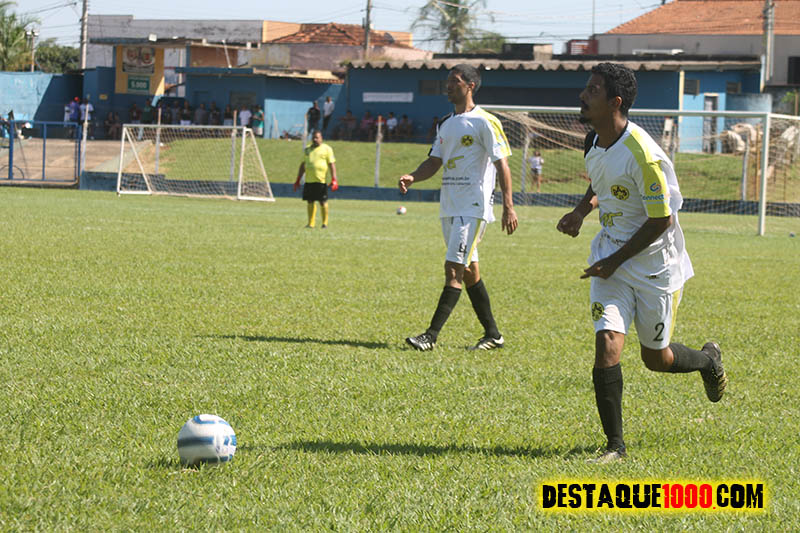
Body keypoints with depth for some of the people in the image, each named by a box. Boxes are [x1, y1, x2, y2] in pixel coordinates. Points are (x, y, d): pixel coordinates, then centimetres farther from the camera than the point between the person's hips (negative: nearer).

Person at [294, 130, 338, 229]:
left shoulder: (326, 149, 2)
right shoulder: (307, 149, 16)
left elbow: (332, 164, -2)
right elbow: (303, 165, 21)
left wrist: (334, 180, -11)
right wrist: (298, 180, 18)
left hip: (321, 180, -4)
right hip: (309, 180, 4)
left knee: (322, 202, -2)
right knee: (310, 201, 4)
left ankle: (325, 223, 9)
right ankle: (311, 223, 10)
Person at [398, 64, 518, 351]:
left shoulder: (485, 122, -8)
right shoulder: (445, 124, 16)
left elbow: (502, 164, -11)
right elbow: (435, 161, 19)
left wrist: (508, 206, -17)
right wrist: (412, 177, -2)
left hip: (473, 207, -9)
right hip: (449, 206, 9)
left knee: (453, 269, -13)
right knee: (468, 270, 11)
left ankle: (431, 335, -16)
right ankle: (492, 334, 19)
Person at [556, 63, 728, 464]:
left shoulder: (644, 156, -26)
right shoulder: (594, 142, -1)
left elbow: (661, 220, -20)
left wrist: (615, 261, -17)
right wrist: (582, 210, 1)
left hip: (655, 264, -5)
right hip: (610, 258, 5)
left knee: (655, 358, 9)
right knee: (607, 345, -12)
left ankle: (708, 360, 44)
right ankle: (615, 445, -4)